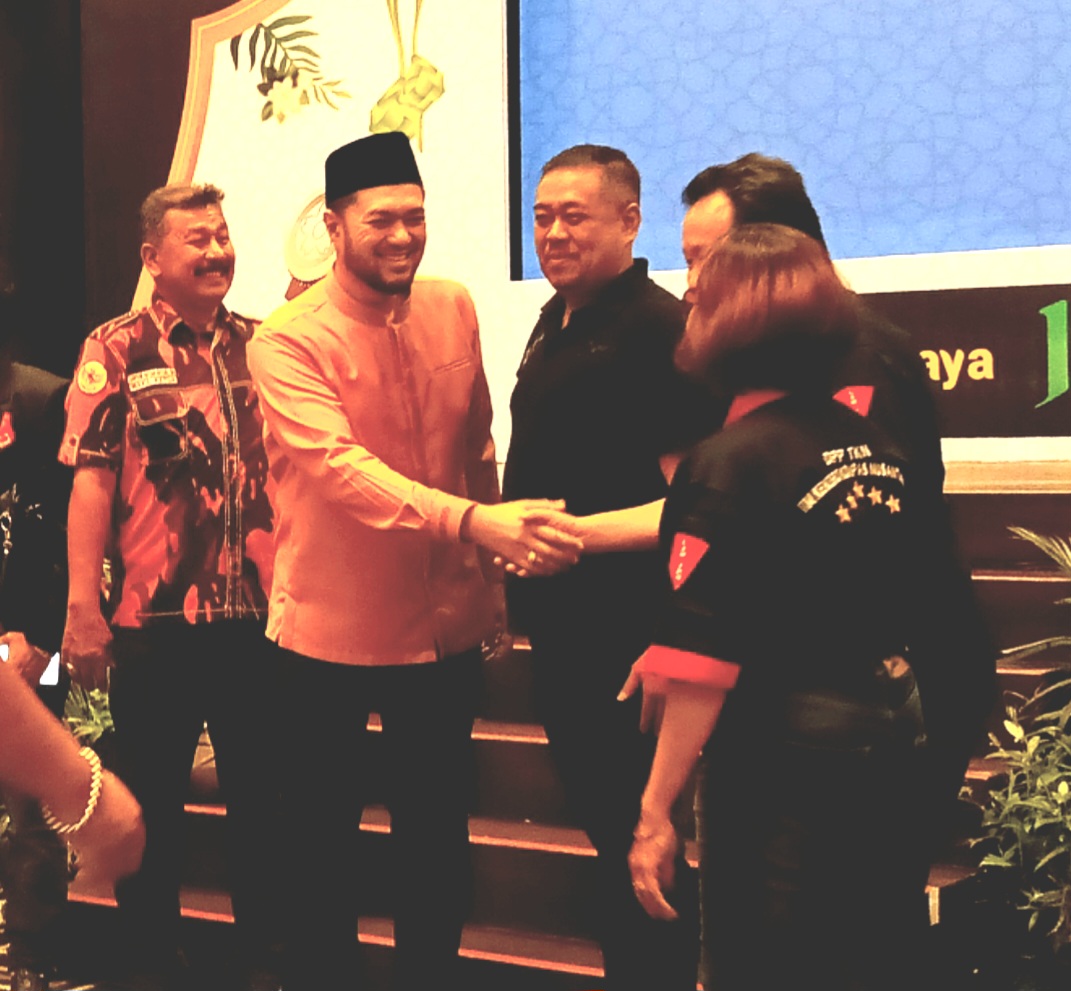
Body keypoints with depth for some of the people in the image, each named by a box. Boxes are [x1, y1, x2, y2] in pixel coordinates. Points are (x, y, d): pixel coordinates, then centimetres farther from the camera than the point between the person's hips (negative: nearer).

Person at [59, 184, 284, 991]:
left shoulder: (260, 345, 8)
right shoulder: (118, 350, -3)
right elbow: (92, 480, -7)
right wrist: (82, 607, -13)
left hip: (260, 612, 3)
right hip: (155, 618, -3)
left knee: (262, 792, 11)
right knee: (152, 800, 9)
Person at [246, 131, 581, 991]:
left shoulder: (455, 310, 2)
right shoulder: (288, 342, -15)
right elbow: (342, 469, -30)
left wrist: (490, 576, 11)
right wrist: (474, 523, -42)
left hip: (447, 626, 4)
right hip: (335, 630, -4)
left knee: (438, 837, 15)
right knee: (325, 837, 11)